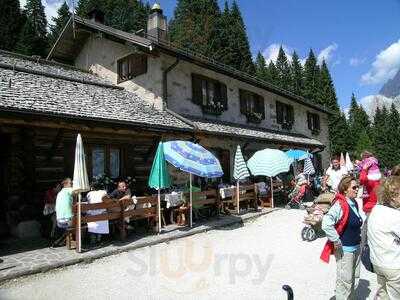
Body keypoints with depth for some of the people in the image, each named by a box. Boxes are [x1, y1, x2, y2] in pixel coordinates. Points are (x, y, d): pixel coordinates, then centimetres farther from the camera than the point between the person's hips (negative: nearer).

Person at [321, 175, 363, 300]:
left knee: (355, 278, 22)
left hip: (356, 248, 9)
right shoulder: (340, 205, -23)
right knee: (345, 281, 2)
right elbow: (326, 224, -36)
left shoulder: (354, 203, 4)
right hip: (345, 249, -9)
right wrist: (336, 241, -27)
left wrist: (359, 239, 15)